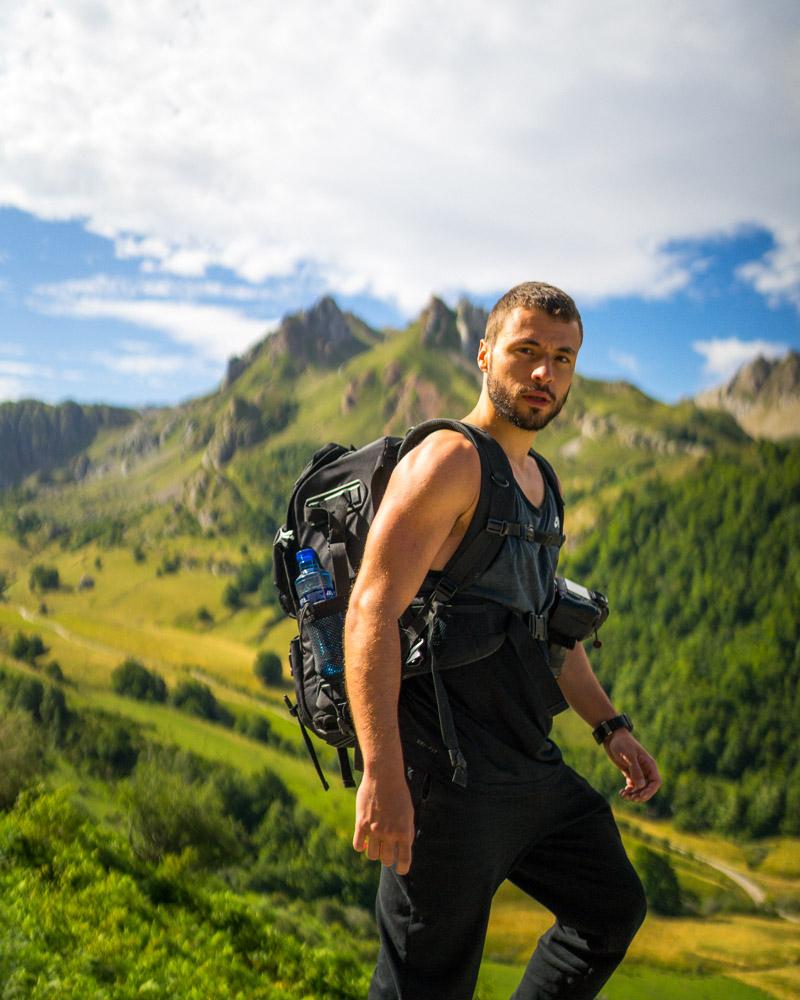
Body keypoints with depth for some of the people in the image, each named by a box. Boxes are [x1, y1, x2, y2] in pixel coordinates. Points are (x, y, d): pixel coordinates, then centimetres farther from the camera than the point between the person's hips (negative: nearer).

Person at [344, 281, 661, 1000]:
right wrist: (383, 777, -29)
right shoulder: (448, 461, -14)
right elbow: (371, 612, -23)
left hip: (531, 769, 9)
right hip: (447, 775, -9)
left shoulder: (536, 479, 16)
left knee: (612, 908, 22)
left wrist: (609, 725, 21)